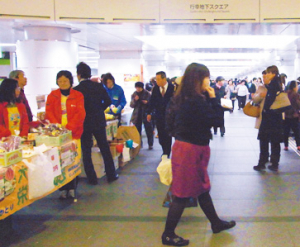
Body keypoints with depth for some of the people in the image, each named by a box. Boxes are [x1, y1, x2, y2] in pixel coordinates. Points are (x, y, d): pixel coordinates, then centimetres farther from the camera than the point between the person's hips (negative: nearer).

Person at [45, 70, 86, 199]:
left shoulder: (78, 95, 4)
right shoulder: (52, 96, 8)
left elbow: (81, 113, -6)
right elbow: (49, 112, -1)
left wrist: (69, 126, -20)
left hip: (74, 133, -1)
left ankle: (72, 188, 11)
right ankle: (63, 189, 8)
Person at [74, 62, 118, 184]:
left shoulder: (76, 89, -13)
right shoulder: (98, 86, -3)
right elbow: (108, 101, 0)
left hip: (84, 123, -3)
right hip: (99, 121, 3)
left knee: (86, 151, 8)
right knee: (105, 148, 15)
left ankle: (92, 178, 11)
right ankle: (111, 175, 20)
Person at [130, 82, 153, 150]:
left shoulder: (147, 94, -3)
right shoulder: (134, 94, 5)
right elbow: (131, 105, 3)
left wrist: (147, 102, -18)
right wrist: (134, 100, -15)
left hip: (146, 114, -2)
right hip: (137, 115, 3)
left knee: (149, 130, 1)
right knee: (137, 131, 4)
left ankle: (150, 144, 9)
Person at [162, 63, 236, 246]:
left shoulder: (182, 98, 6)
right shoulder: (196, 100, -22)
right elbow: (214, 119, -16)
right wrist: (213, 98, -9)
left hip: (185, 146, 10)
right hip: (191, 150, -10)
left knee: (202, 188, 21)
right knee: (184, 193, 1)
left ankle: (216, 223, 37)